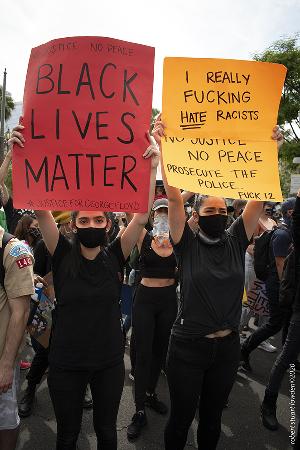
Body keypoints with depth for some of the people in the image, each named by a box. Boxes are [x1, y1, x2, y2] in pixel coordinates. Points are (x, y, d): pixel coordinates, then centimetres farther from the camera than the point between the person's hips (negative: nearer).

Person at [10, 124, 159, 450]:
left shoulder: (115, 256, -8)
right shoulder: (63, 255, -10)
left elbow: (141, 217, -17)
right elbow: (40, 209, -20)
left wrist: (152, 168, -25)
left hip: (109, 361, 1)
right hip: (65, 363, 0)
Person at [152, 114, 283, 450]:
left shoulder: (235, 241, -1)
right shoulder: (187, 244, -10)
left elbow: (259, 197, -6)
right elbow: (174, 198, -21)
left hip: (227, 346, 3)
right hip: (188, 346, -3)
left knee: (212, 417, 23)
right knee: (180, 419, 15)